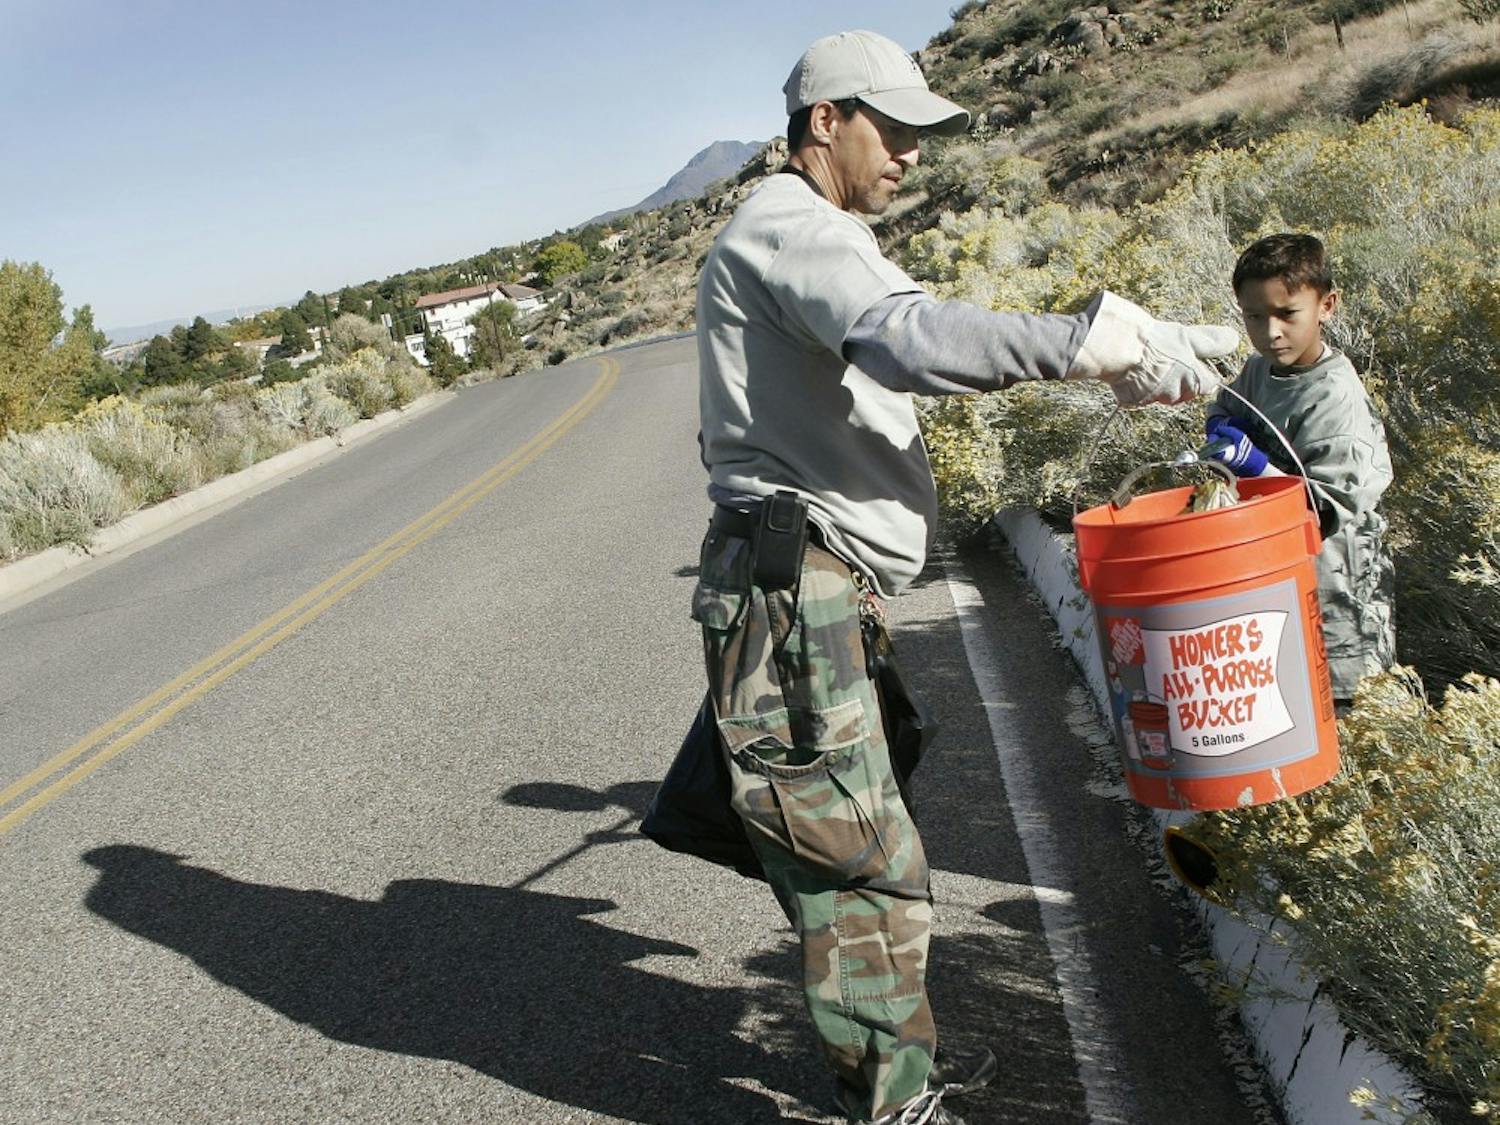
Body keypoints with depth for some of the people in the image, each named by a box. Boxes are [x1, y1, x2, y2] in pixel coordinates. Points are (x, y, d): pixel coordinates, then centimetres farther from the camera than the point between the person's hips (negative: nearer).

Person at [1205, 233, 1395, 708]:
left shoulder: (1334, 395, -20)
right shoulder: (1259, 370, 3)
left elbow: (1333, 506, -23)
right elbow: (1225, 407, 25)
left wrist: (1260, 467, -29)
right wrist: (1224, 426, 2)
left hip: (1334, 580, -8)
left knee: (1339, 706, 1)